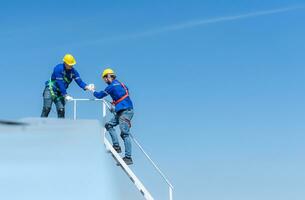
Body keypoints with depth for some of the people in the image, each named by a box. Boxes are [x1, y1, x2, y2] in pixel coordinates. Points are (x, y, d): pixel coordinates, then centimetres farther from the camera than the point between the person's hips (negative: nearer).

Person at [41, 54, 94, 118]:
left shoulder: (73, 71, -6)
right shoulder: (58, 68, -23)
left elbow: (79, 81, -14)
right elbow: (60, 84, -27)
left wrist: (86, 87, -35)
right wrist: (66, 95, -30)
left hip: (60, 93, 5)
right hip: (50, 90, -5)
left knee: (61, 110, -7)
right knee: (47, 108, -14)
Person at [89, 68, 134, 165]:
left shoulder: (112, 86, -10)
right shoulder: (120, 84, 16)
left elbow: (99, 95, -1)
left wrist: (93, 91, 21)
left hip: (125, 111, -10)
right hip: (121, 111, 10)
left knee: (124, 134, -12)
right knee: (109, 125, 16)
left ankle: (128, 158, -15)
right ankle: (116, 146, 11)